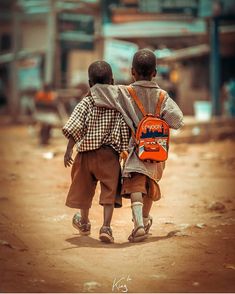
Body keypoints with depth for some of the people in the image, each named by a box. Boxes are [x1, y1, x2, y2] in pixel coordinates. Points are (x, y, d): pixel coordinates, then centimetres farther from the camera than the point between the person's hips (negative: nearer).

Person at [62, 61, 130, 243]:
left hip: (87, 152, 1)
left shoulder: (86, 103, -6)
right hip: (109, 154, -1)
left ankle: (84, 223, 39)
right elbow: (124, 129, -1)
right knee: (109, 190, -1)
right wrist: (124, 149, 10)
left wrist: (69, 150, -11)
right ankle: (106, 227, -18)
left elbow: (75, 128, -14)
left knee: (84, 187, 19)